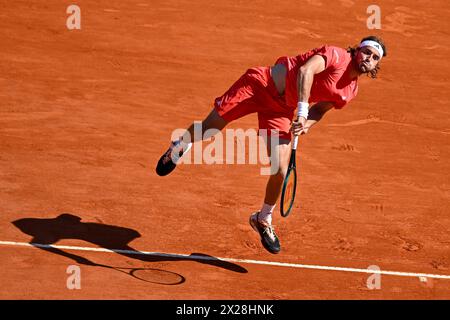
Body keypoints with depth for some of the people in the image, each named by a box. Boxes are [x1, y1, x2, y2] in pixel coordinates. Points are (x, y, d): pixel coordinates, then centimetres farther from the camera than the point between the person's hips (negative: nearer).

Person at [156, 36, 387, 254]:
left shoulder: (350, 91, 4)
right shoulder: (337, 55, -16)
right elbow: (306, 70, -30)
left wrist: (306, 124, -7)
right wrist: (302, 110, -35)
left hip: (280, 109, 5)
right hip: (261, 84, -5)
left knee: (281, 171, -8)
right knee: (209, 127, 1)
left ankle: (264, 220, 20)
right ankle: (180, 146, 39)